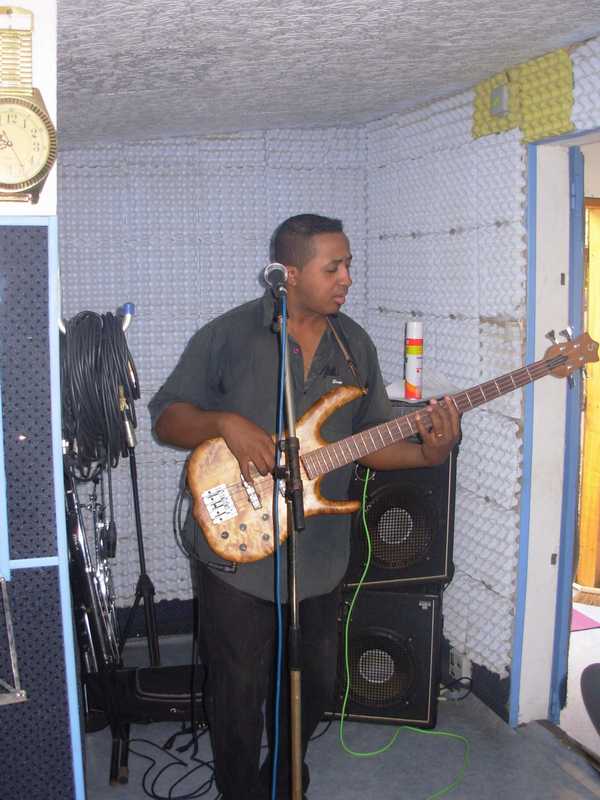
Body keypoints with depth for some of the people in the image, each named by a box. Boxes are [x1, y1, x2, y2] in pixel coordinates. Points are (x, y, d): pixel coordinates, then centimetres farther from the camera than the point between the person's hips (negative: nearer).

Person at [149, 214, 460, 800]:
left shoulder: (355, 345, 6)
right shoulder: (228, 335, -9)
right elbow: (165, 416, -6)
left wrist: (426, 452, -11)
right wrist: (226, 424, -24)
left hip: (320, 557, 5)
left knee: (315, 686, 19)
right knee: (239, 695, 7)